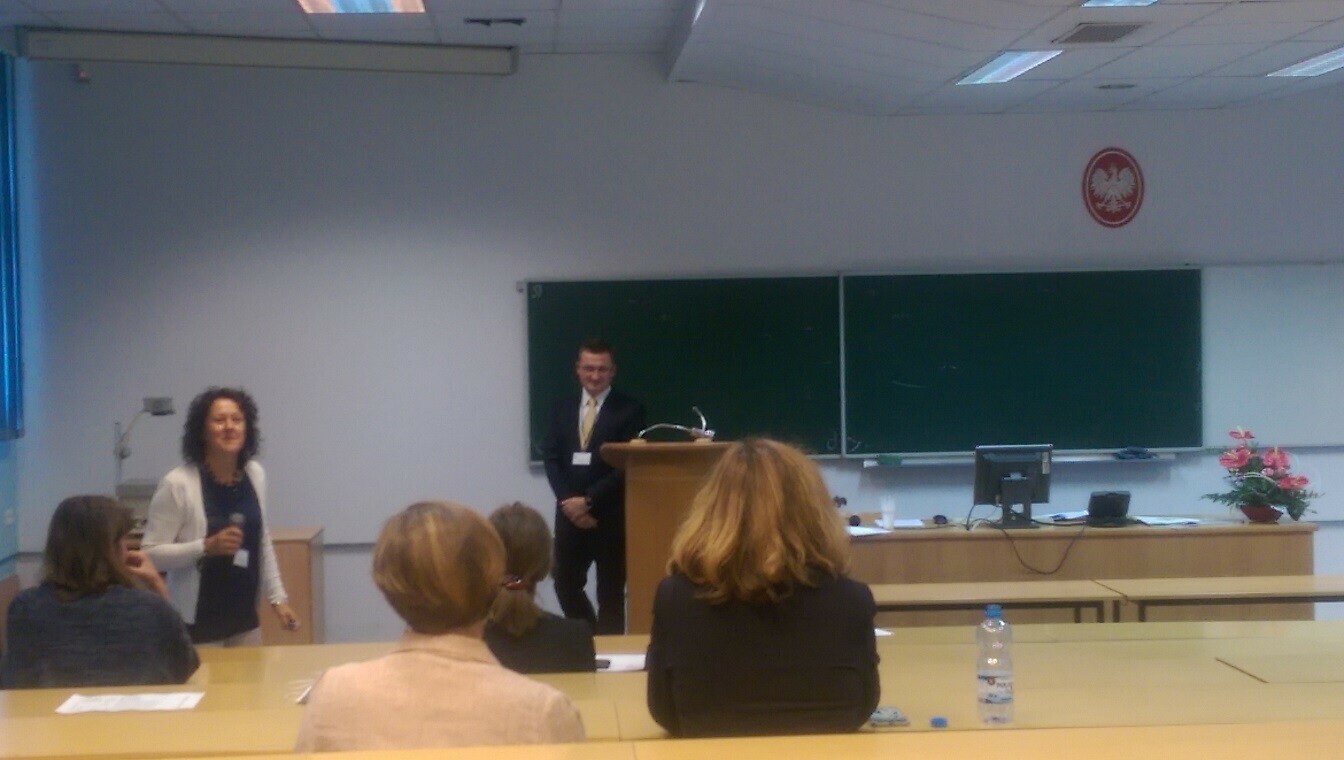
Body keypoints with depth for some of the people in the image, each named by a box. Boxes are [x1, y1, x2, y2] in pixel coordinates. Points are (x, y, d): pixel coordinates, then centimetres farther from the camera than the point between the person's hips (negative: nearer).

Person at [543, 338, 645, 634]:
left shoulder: (630, 410, -3)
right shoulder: (563, 407, 11)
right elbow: (551, 457, 6)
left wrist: (588, 500, -14)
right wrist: (568, 500, -9)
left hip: (611, 515, -4)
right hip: (570, 512, 4)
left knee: (610, 593, 2)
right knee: (566, 585, 6)